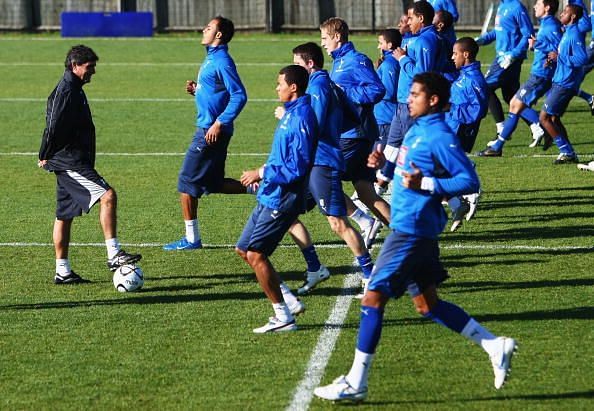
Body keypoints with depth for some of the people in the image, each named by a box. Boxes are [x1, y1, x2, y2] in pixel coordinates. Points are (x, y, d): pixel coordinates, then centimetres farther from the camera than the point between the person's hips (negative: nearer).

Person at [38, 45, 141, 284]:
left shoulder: (72, 90, 18)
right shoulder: (67, 91, -15)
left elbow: (52, 126, 22)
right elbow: (54, 127, -19)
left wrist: (46, 156, 19)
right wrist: (46, 156, -9)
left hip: (70, 163, 11)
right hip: (70, 162, -11)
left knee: (65, 215, 11)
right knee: (107, 195, -18)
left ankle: (62, 271, 15)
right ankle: (113, 255, -21)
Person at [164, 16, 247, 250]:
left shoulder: (222, 62, -16)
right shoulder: (211, 59, 15)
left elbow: (239, 96, -21)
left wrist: (219, 124, -24)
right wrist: (196, 90, 7)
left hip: (211, 131, -10)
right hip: (207, 128, 10)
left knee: (187, 182, -3)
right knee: (213, 183, 15)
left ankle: (191, 238, 4)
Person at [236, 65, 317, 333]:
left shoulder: (300, 118, -19)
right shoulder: (291, 113, 13)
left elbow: (297, 167, -24)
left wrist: (262, 173, -16)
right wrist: (265, 173, 12)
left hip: (283, 198, -10)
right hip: (270, 196, 10)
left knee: (255, 254, -10)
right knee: (244, 250, 13)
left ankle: (283, 317, -2)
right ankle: (288, 302, 17)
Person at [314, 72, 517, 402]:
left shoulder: (439, 137, -16)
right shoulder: (417, 129, 12)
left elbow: (469, 180, -19)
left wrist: (425, 184, -26)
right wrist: (384, 163, 7)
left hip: (412, 231, -10)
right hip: (407, 226, 10)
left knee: (373, 299, -6)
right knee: (427, 304, 15)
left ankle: (355, 384, 0)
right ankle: (496, 347, 20)